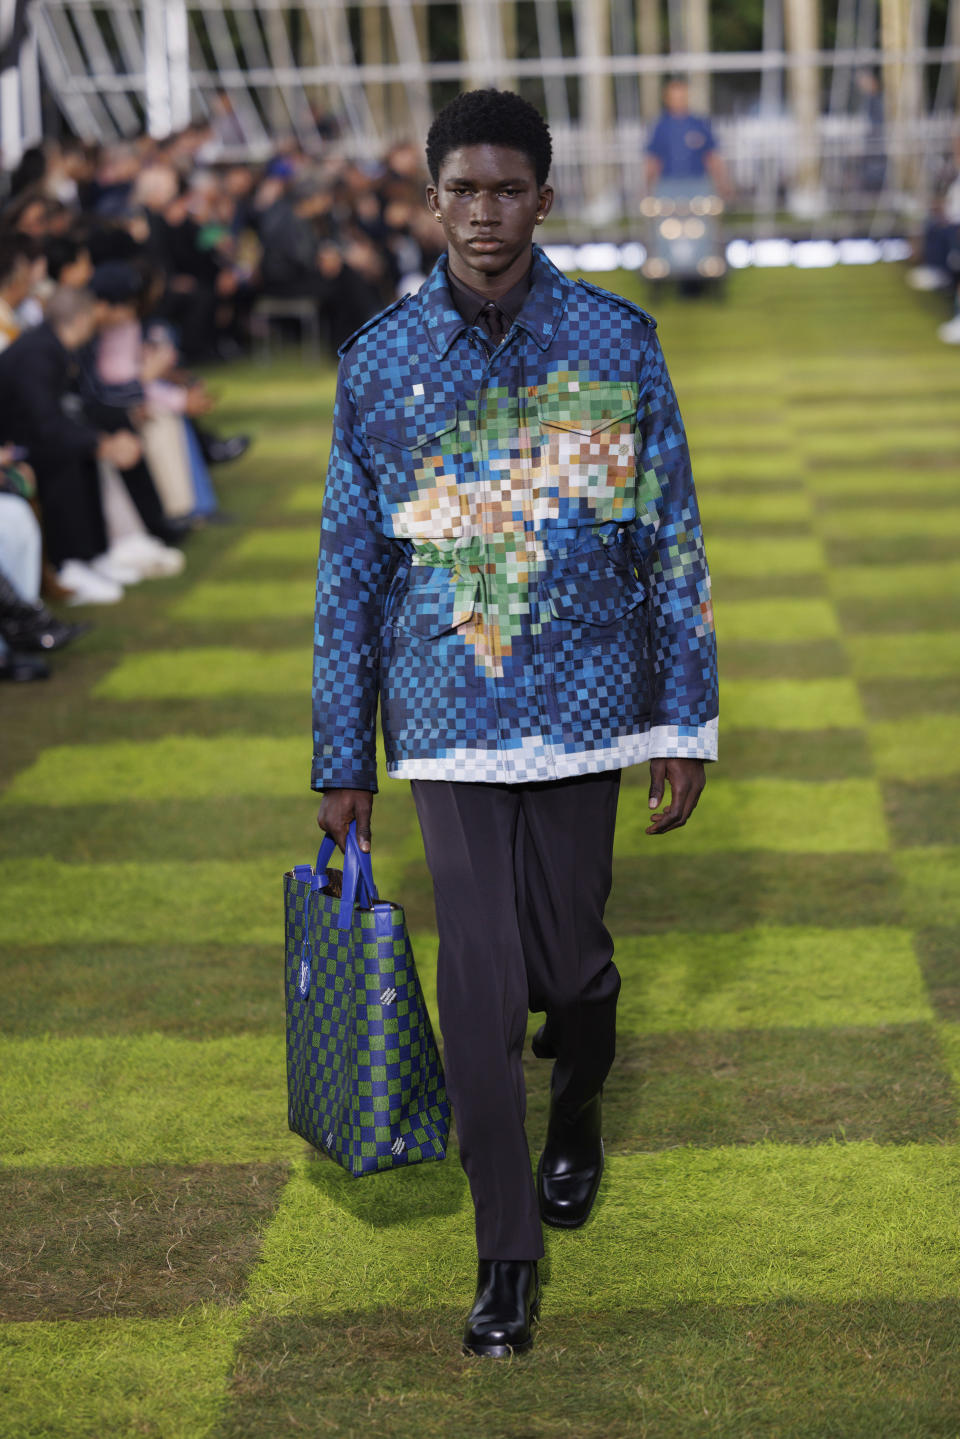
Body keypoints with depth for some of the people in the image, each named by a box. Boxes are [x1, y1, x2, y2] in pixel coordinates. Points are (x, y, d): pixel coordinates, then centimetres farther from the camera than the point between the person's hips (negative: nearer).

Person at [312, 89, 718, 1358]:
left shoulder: (617, 343, -3)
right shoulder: (378, 362, -1)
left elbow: (673, 539, 1)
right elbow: (350, 570, 4)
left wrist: (686, 722, -1)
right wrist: (343, 760, 5)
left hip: (583, 704, 0)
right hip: (449, 715, 0)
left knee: (570, 954, 10)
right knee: (481, 976, -2)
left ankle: (578, 1121, 45)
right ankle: (506, 1250, 11)